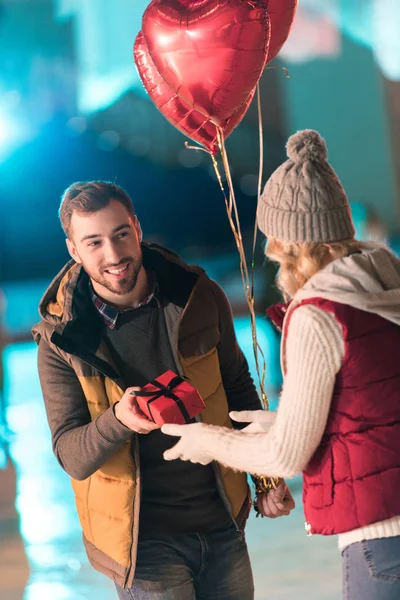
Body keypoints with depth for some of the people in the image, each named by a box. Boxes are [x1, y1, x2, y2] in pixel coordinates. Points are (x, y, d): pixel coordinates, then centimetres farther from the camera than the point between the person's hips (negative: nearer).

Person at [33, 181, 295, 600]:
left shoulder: (200, 298, -4)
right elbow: (72, 456, -12)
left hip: (223, 524, 3)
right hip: (144, 540, -3)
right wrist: (118, 419, -32)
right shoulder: (61, 337, -10)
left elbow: (238, 389, 10)